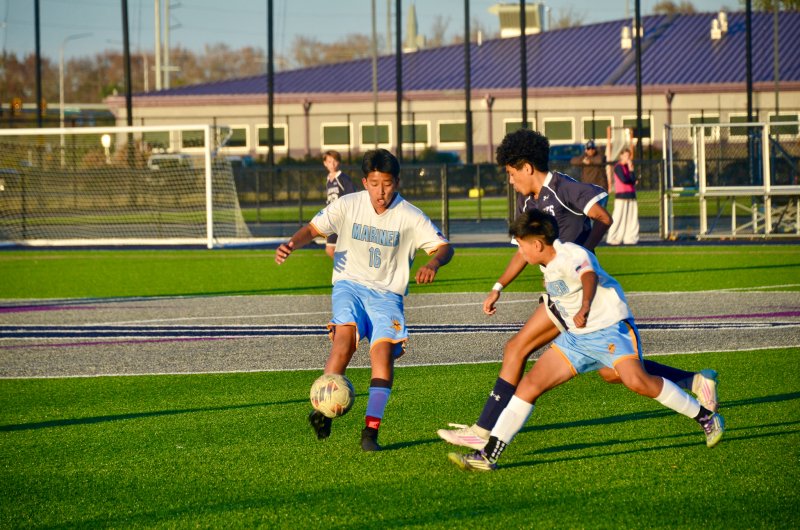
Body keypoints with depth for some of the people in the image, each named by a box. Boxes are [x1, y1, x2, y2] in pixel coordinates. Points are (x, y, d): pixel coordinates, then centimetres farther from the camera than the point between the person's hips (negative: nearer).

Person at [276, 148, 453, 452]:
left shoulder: (410, 217, -4)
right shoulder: (348, 205, -1)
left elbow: (444, 247, -4)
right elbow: (314, 228, 5)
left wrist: (433, 263, -28)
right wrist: (291, 244, -16)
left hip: (387, 293, 0)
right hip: (350, 285, 0)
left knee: (384, 348, -24)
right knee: (346, 333, -30)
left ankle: (371, 433, -23)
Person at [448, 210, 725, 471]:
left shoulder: (572, 256, -20)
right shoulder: (549, 264, 8)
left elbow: (589, 277, -43)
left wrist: (585, 308, -61)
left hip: (610, 328, -8)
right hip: (575, 338, 8)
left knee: (637, 381, -30)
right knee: (530, 384, -4)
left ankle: (706, 417, -12)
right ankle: (488, 454, -5)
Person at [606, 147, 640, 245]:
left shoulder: (628, 166, 18)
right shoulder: (618, 166, -5)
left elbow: (633, 180, 8)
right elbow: (624, 179, -16)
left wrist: (631, 169, -3)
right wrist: (631, 180, 2)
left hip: (631, 195, 8)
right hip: (621, 195, -8)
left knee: (632, 218, 4)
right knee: (619, 217, -8)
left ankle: (630, 238, 7)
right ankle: (613, 238, -5)